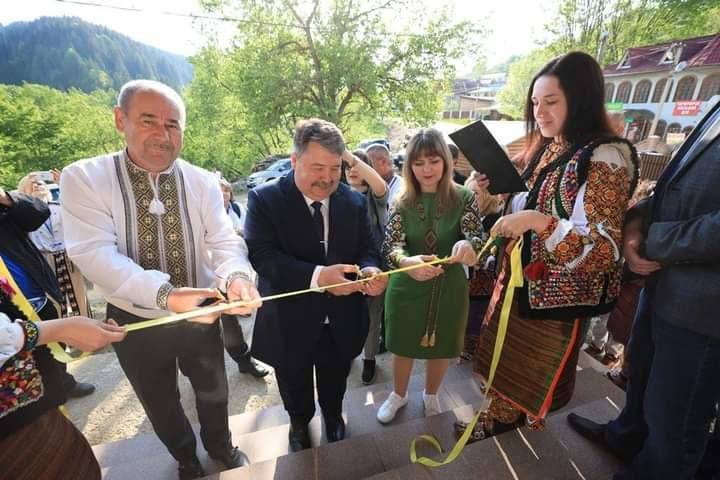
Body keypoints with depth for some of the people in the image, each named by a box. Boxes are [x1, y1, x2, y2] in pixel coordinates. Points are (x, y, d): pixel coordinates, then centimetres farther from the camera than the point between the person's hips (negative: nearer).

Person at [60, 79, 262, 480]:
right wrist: (165, 295, -40)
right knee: (160, 403, 24)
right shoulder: (84, 179, -14)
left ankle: (220, 445, 56)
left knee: (214, 391, 24)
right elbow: (94, 253, -24)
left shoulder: (203, 182, -8)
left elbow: (225, 241, -13)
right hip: (135, 322, -1)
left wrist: (236, 276, -37)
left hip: (200, 316, 1)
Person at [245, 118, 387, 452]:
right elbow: (262, 256, -24)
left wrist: (369, 271, -26)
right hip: (290, 323, -2)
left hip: (341, 322, 3)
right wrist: (317, 275, -38)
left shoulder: (354, 201, -4)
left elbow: (367, 249, -1)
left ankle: (333, 417, 62)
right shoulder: (265, 199, -15)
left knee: (334, 383, 29)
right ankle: (299, 423, 59)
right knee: (295, 388, 26)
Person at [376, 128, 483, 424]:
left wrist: (468, 245, -44)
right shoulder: (402, 202, -7)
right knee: (404, 347, 17)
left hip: (449, 287, 0)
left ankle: (431, 395, 51)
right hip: (407, 287, 0)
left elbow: (479, 237, -18)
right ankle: (399, 395, 47)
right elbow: (390, 246, -15)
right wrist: (407, 262, -39)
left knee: (441, 347, 20)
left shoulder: (463, 198, -8)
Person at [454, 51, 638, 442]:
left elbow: (604, 251, -24)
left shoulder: (605, 159, -20)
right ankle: (497, 417, 47)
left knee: (534, 373, 16)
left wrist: (539, 221, -35)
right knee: (505, 358, 23)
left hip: (556, 294, -7)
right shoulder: (548, 150, 5)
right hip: (518, 280, 8)